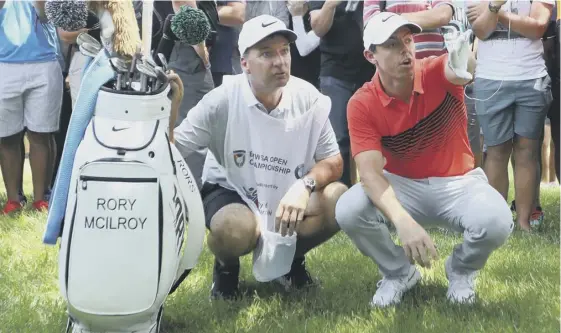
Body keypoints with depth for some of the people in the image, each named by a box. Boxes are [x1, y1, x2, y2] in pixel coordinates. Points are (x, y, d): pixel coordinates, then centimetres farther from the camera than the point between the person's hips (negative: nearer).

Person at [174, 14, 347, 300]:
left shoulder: (309, 99, -12)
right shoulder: (223, 100, -19)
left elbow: (333, 162, -7)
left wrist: (304, 185, -29)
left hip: (290, 199, 3)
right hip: (231, 191, -3)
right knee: (237, 229, -39)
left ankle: (291, 258, 7)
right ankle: (226, 265, 3)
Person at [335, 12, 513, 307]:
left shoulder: (438, 74, -17)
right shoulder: (362, 105, -17)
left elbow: (459, 70, -44)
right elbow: (370, 171, -27)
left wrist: (462, 65, -73)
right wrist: (403, 221, -46)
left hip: (457, 183, -1)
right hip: (401, 186, 1)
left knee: (496, 222, -32)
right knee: (348, 211, -29)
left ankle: (461, 271, 5)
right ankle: (399, 273, 3)